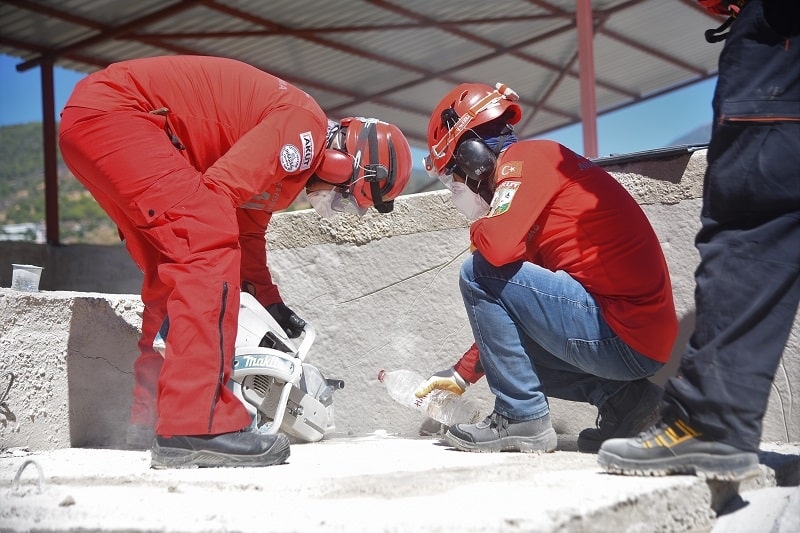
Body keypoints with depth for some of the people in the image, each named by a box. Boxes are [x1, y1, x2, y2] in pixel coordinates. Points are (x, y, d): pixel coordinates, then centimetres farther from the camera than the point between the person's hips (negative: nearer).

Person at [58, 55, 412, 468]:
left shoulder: (290, 164, 19)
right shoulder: (306, 128, -12)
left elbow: (248, 234, 27)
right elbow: (217, 191, -22)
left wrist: (273, 306, 27)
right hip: (110, 110, -11)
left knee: (175, 271, 15)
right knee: (210, 247, -21)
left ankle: (149, 415, 20)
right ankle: (196, 427, -28)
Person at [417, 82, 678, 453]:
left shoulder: (526, 158, -6)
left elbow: (498, 246, -26)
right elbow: (505, 316, 26)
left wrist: (478, 230, -1)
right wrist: (462, 375, 28)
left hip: (625, 336, -10)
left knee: (479, 273, -8)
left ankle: (522, 417, -4)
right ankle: (618, 397, 10)